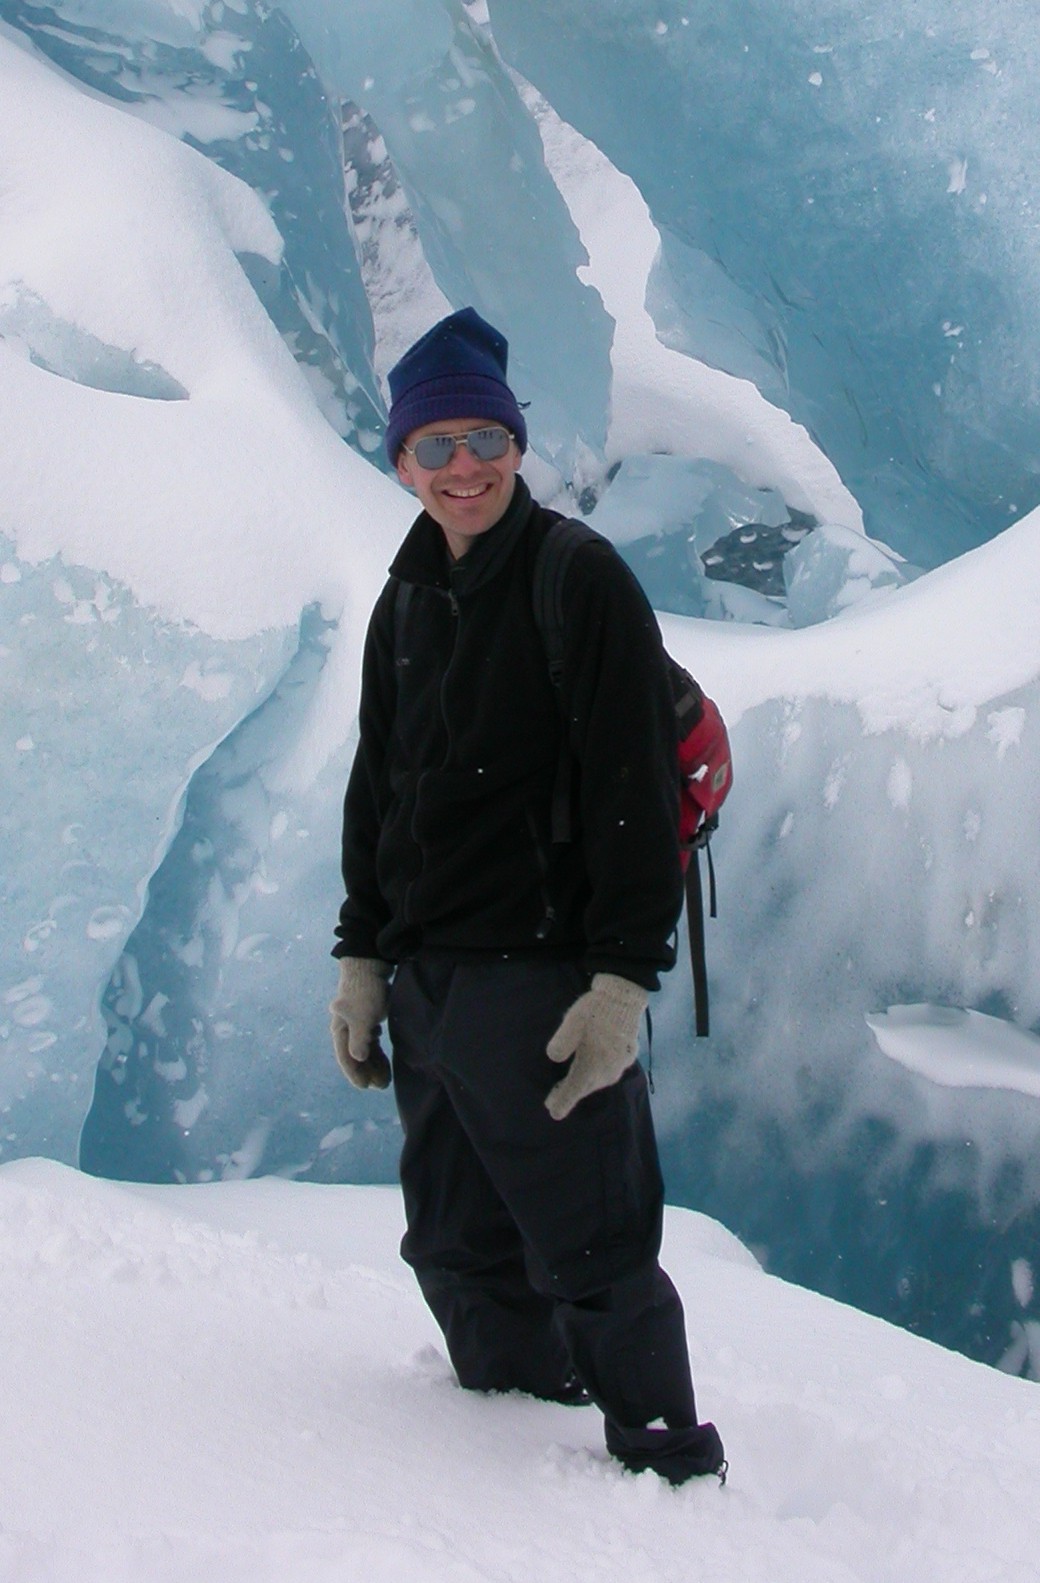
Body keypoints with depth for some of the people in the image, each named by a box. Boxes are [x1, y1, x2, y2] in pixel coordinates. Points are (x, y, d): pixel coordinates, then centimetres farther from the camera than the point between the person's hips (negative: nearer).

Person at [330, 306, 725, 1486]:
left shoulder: (582, 583, -8)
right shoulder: (406, 603, 14)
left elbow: (635, 794, -13)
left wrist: (625, 980, -19)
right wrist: (361, 956, 15)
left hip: (537, 977, -7)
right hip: (423, 979, 7)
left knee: (590, 1256, -4)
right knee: (460, 1256, 13)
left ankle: (674, 1482, 8)